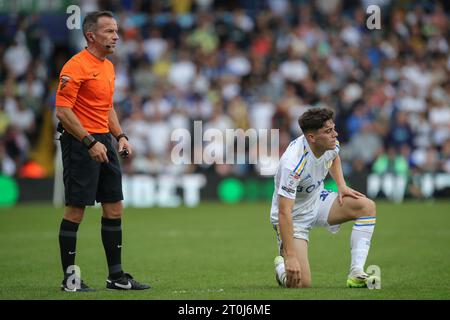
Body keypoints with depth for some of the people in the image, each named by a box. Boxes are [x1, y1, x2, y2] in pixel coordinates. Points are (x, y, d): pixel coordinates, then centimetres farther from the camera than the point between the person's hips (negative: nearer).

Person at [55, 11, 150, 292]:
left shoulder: (108, 67, 15)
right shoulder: (77, 66, -13)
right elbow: (63, 111, -18)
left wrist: (120, 136, 12)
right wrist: (90, 143, -22)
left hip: (104, 141, 9)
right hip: (80, 142, -9)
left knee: (114, 209, 8)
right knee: (76, 210, -4)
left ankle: (116, 276, 14)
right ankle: (69, 277, 3)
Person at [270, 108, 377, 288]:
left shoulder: (331, 144, -13)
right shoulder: (292, 165, -36)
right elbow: (284, 212, -36)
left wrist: (341, 185, -1)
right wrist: (291, 257, -37)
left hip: (317, 200, 7)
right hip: (294, 216, -7)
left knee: (367, 206, -12)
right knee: (301, 283, -20)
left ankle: (356, 275, -11)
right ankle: (281, 266, 18)